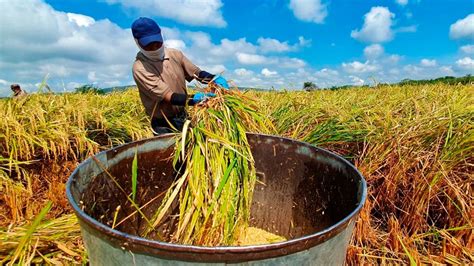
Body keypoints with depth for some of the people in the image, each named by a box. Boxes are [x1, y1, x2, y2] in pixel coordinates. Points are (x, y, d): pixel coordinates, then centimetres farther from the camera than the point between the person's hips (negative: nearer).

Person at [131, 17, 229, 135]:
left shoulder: (174, 54, -1)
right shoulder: (140, 68, -19)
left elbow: (197, 73, 1)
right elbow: (168, 96, -25)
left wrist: (215, 78, -20)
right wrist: (195, 99, -38)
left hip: (183, 117, 5)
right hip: (164, 125, -5)